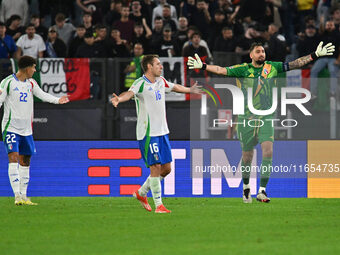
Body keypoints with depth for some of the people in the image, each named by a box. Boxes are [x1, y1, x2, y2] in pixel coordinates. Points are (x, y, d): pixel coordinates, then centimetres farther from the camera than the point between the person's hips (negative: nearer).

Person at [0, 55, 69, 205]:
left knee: (25, 162, 9)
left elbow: (42, 95, 11)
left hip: (26, 130, 7)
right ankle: (17, 196, -21)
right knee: (13, 158, -17)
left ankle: (23, 196, 16)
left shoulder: (31, 83, 11)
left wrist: (57, 100, -2)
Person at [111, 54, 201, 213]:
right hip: (148, 133, -8)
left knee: (166, 168, 9)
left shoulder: (161, 81, 11)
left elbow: (174, 87, 32)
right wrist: (119, 99, -55)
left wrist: (190, 90, 49)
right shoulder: (141, 83, -13)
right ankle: (158, 205, -4)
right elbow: (131, 93, -33)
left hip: (162, 132, 8)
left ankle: (141, 193, 27)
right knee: (156, 167, -10)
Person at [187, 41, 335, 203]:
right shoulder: (243, 69, -1)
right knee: (247, 155, 6)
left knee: (268, 150, -16)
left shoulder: (272, 68, 4)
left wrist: (316, 55, -3)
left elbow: (294, 64, 3)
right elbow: (222, 70, -8)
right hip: (246, 117, -1)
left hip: (266, 118, 1)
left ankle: (262, 191, -14)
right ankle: (246, 187, 31)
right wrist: (202, 66, -21)